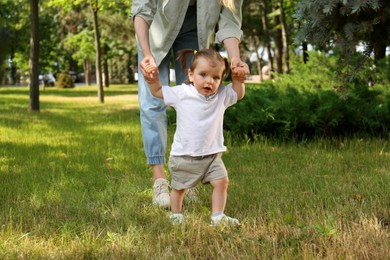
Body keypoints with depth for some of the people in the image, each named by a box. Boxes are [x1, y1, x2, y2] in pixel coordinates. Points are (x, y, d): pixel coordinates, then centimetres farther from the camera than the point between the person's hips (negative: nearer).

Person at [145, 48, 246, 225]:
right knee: (179, 187, 12)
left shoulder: (222, 95, -2)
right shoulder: (181, 93, -9)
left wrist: (238, 80, -5)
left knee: (221, 181, -7)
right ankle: (176, 215, 32)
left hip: (212, 154, 2)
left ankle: (218, 216, 3)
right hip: (184, 155, -2)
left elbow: (238, 94, 14)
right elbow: (157, 92, 1)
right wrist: (153, 78, -18)